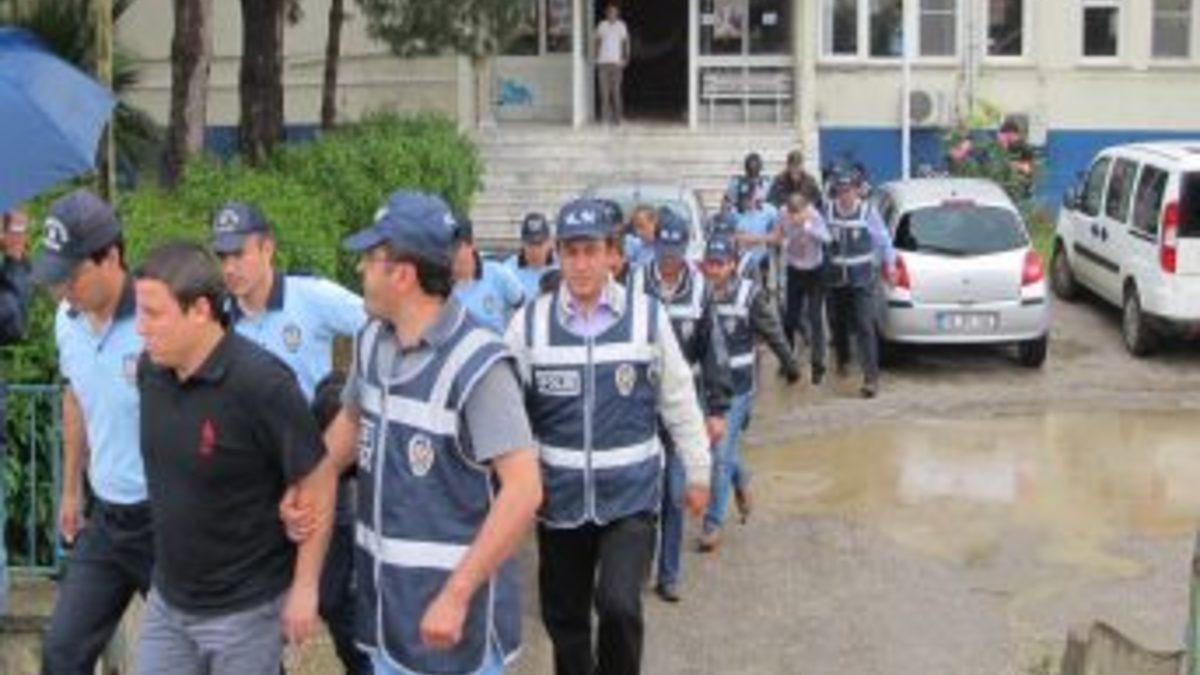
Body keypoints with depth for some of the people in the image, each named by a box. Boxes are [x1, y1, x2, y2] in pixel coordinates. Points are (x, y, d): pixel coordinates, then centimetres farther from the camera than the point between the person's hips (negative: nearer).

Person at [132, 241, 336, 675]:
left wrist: (305, 587, -13)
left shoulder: (261, 382, -23)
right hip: (167, 600, 6)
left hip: (247, 608, -6)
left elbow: (318, 483, -16)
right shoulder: (150, 370, -3)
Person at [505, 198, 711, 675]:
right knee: (564, 618, 13)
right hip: (560, 497, 2)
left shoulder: (647, 316, -4)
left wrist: (698, 472, 8)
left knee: (619, 605, -18)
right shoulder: (529, 322, -4)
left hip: (631, 494, -2)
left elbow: (678, 400, 4)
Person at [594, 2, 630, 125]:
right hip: (603, 62, 1)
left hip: (616, 63, -1)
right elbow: (597, 42, 15)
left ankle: (617, 117, 4)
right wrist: (596, 57, 6)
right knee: (604, 91, -2)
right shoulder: (601, 25, 8)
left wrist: (626, 58, 0)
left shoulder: (621, 25, 4)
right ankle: (606, 117, 1)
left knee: (616, 91, -3)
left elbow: (626, 42, 8)